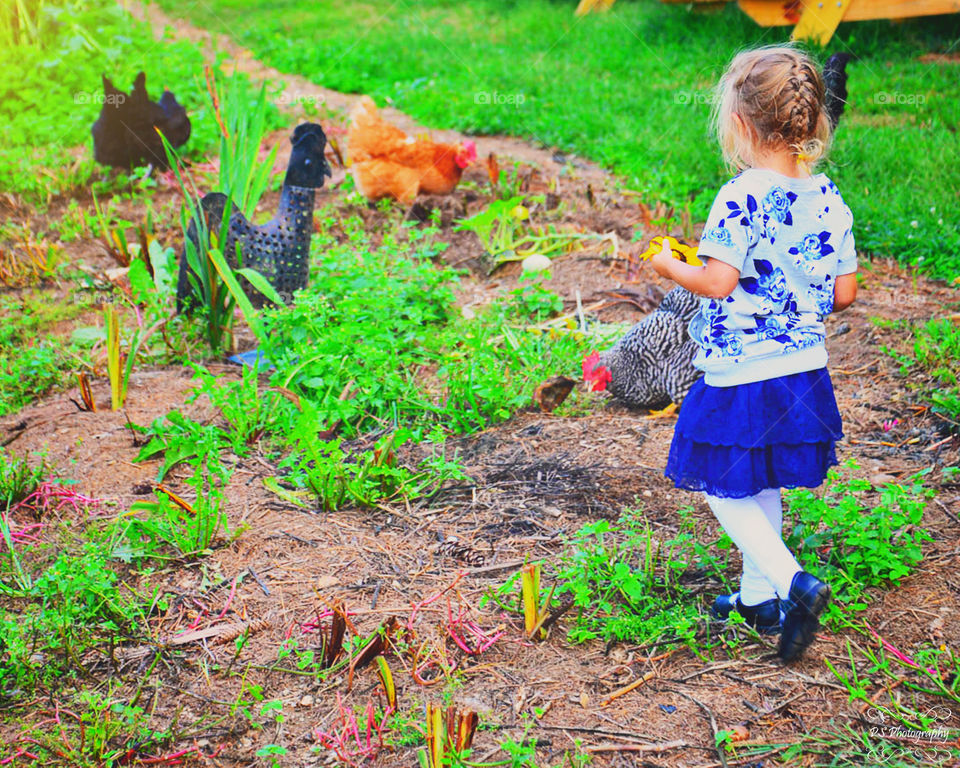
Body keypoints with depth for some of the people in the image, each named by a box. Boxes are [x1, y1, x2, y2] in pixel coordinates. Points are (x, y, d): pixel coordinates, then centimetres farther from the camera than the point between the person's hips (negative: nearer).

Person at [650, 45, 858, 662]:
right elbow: (845, 292, 3)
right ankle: (758, 596, 33)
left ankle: (793, 583, -8)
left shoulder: (741, 199, -19)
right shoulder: (827, 198, 1)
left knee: (726, 490, 7)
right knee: (763, 487, 21)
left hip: (741, 377, -7)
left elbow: (719, 282, -24)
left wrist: (670, 267, -5)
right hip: (806, 370, 7)